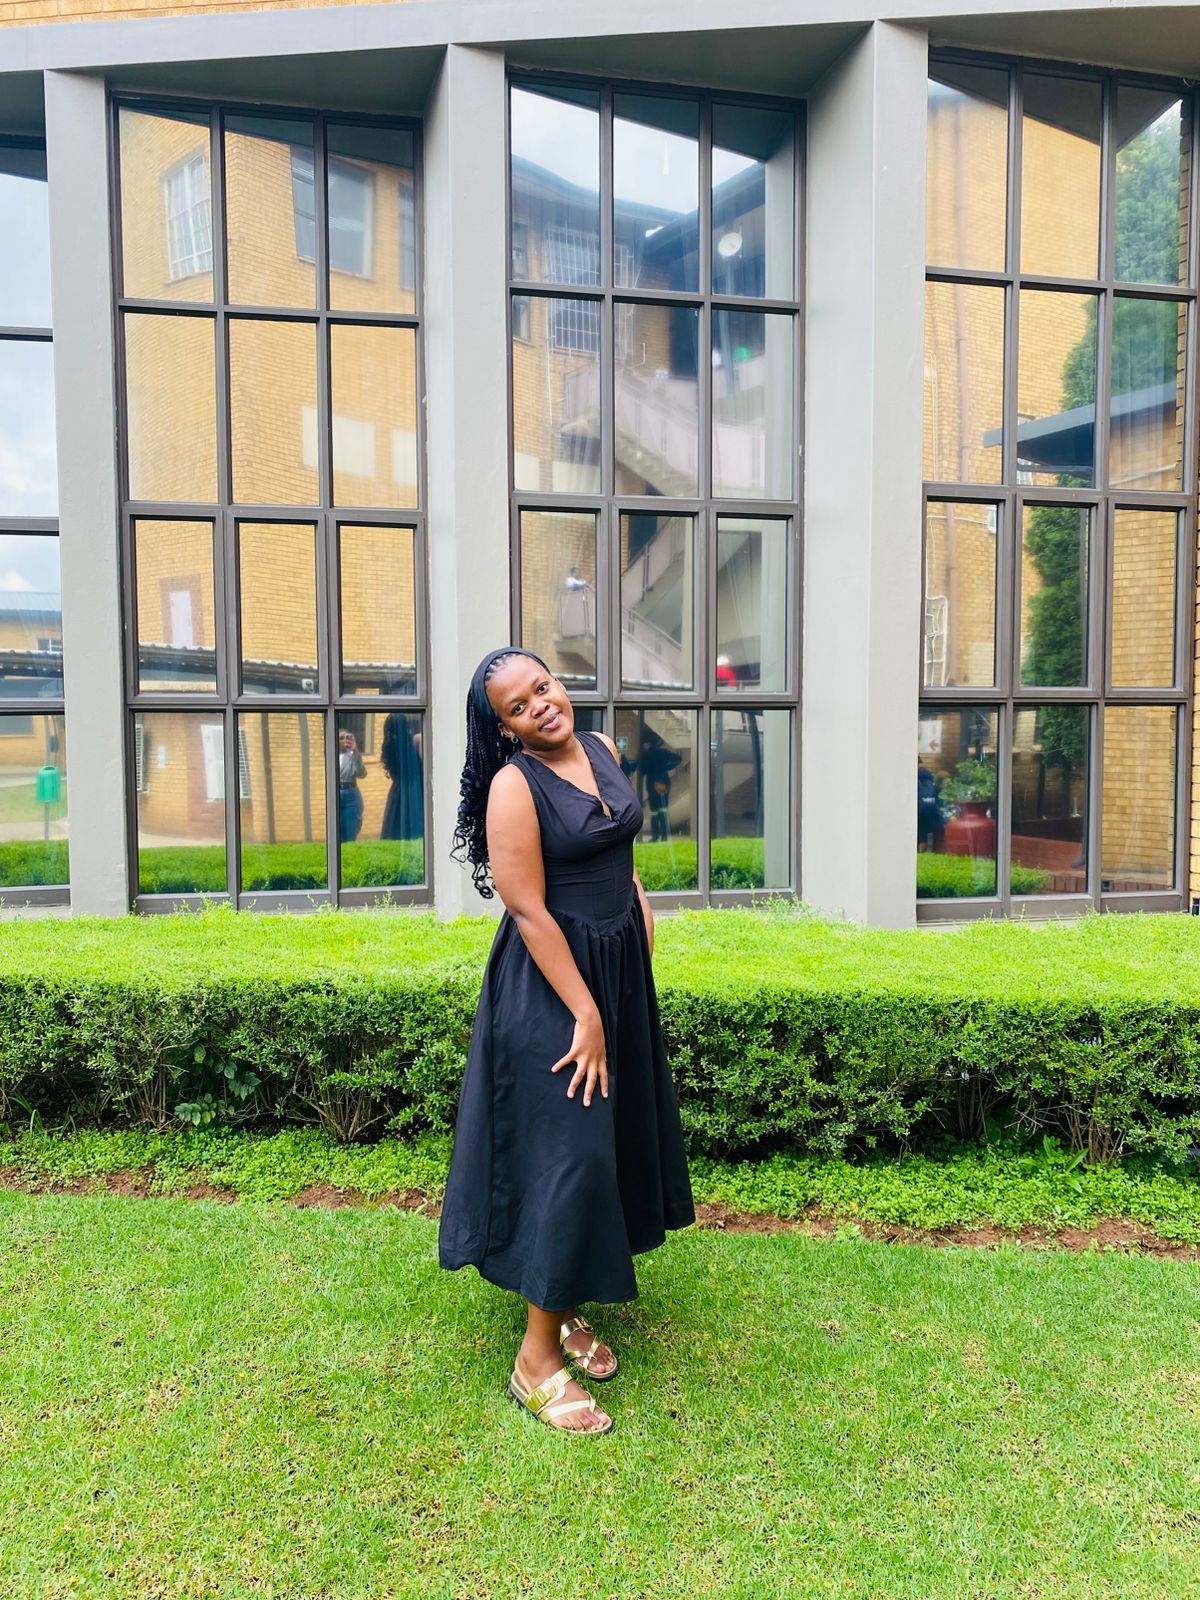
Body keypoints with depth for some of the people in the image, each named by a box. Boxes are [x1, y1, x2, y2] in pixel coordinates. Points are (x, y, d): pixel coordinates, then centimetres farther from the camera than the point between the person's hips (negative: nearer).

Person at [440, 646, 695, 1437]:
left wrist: (636, 894, 7)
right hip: (550, 980, -8)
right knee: (566, 1150, -4)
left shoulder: (604, 750, 4)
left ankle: (566, 1308, 35)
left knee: (616, 1140, 16)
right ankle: (537, 1357, 13)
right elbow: (529, 910, -20)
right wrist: (585, 1015, -20)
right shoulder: (513, 785, -17)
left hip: (622, 966, 8)